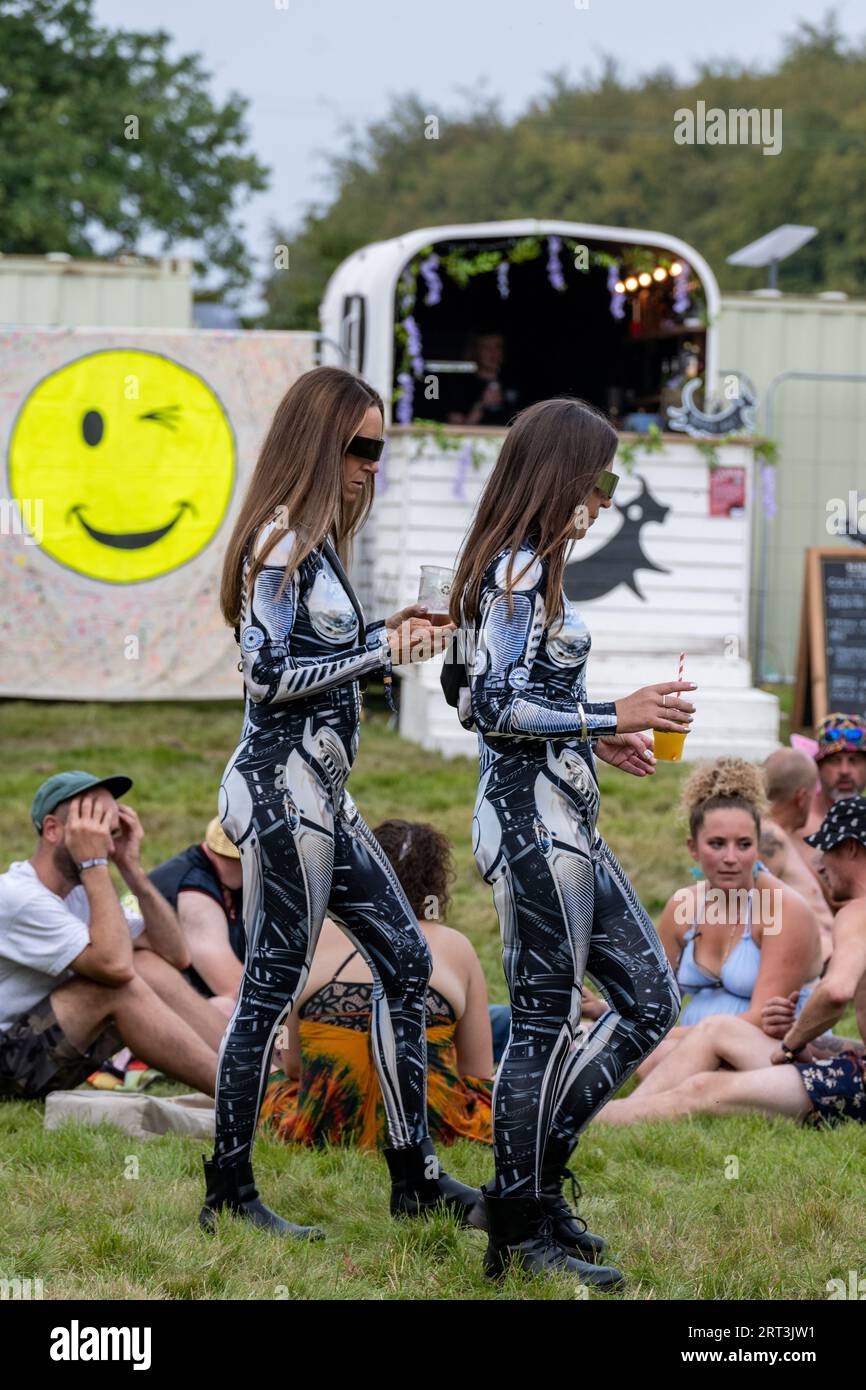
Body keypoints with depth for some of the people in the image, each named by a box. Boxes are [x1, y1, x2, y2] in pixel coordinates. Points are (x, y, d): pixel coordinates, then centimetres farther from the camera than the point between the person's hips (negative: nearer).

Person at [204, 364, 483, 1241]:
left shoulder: (310, 542, 16)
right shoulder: (281, 540, -13)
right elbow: (267, 673, -18)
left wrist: (385, 632, 13)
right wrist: (383, 652, -13)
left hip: (315, 790, 10)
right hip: (281, 784, -10)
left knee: (404, 959, 11)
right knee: (273, 984, -6)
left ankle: (414, 1173, 16)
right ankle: (227, 1193, 1)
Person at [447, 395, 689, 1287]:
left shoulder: (526, 568, 16)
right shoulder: (520, 570, -14)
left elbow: (504, 702, 19)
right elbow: (493, 705, -20)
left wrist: (598, 737, 17)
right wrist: (613, 717, -16)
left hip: (561, 820, 10)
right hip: (533, 819, -10)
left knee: (650, 1001, 11)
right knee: (544, 1022, -3)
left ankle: (532, 1169, 14)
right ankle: (521, 1231, 5)